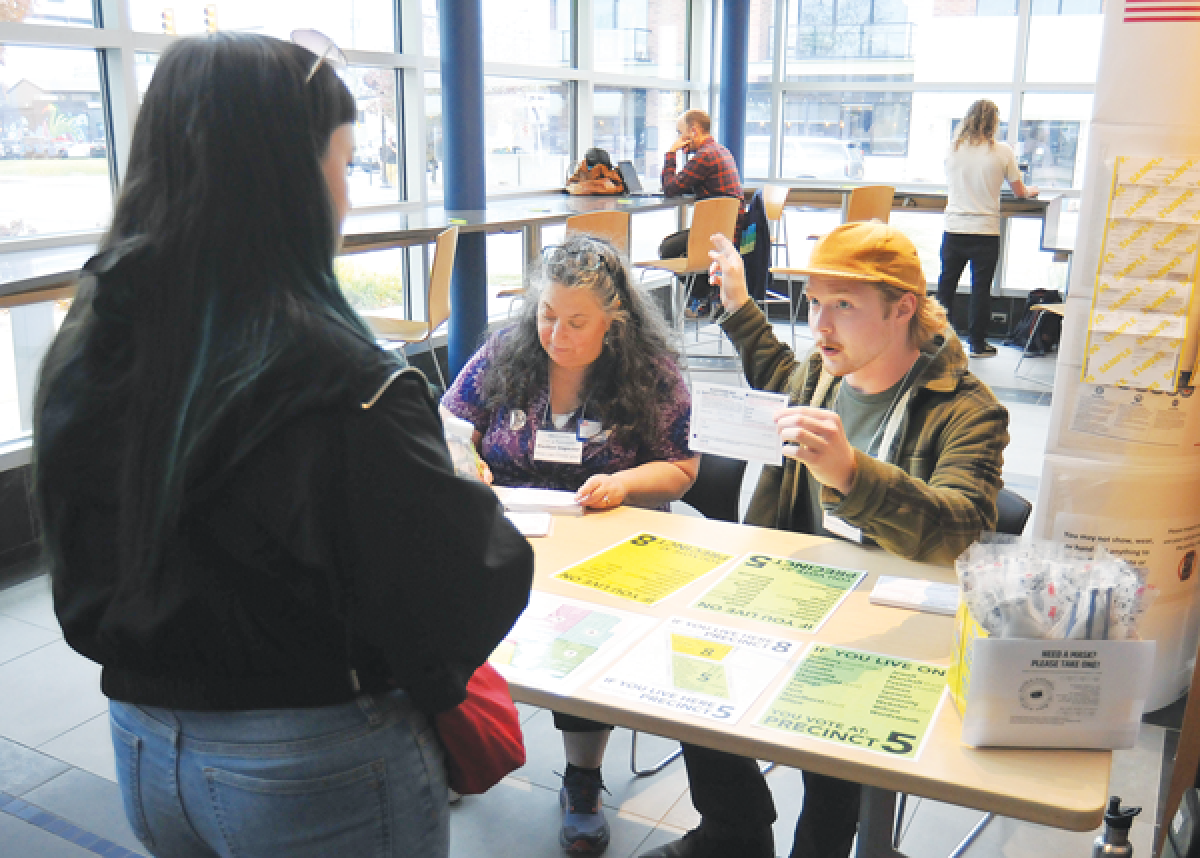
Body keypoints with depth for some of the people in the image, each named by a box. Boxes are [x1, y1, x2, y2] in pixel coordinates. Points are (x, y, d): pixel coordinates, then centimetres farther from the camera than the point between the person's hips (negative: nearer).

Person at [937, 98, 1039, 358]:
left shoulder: (953, 149, 4)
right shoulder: (1002, 151, -3)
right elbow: (1019, 192, 6)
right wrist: (1031, 191, 29)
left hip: (953, 228, 3)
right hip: (985, 232, -2)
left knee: (946, 284, 12)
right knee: (981, 288, 3)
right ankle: (977, 343, 9)